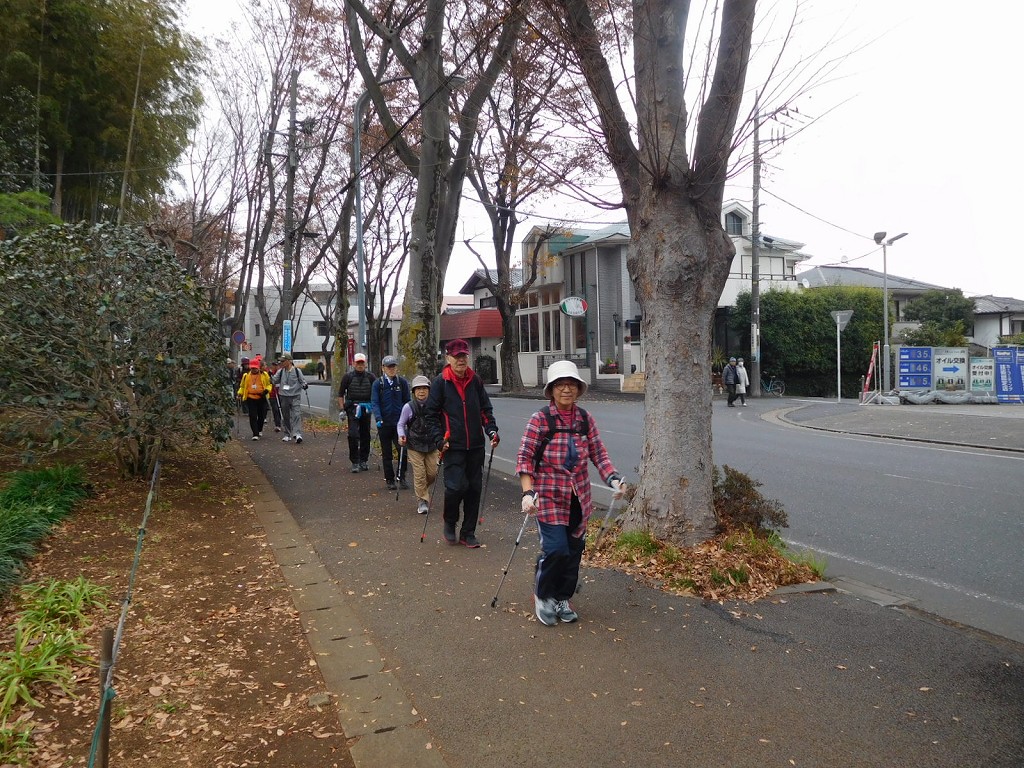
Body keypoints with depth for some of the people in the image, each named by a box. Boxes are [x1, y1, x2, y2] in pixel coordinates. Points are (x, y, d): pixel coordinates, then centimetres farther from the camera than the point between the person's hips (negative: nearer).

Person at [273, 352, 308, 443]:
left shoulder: (297, 371, -3)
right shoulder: (280, 372, 5)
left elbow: (302, 380, 4)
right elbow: (274, 381, 13)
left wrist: (304, 385, -14)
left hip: (295, 396, -4)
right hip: (284, 396, 4)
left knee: (296, 415, -16)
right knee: (285, 417, 10)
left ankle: (297, 434, -21)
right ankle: (287, 435, 21)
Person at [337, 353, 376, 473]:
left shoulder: (370, 377, 5)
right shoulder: (348, 376, 0)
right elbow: (340, 394, 5)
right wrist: (342, 409, -2)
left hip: (366, 409, 2)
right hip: (352, 409, -2)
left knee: (365, 436, 9)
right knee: (353, 435, -11)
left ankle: (364, 461, 22)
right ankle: (355, 462, -2)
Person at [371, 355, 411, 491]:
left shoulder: (402, 382, 3)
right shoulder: (378, 384, 1)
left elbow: (407, 402, 7)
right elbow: (374, 403, -6)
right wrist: (378, 419, -21)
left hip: (399, 423, 0)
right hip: (384, 424, 0)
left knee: (403, 450, -10)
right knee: (387, 454, 8)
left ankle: (401, 478, 6)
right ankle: (390, 480, 18)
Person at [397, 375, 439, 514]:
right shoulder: (408, 407, -7)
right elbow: (401, 424, 5)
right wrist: (401, 436, -11)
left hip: (431, 445, 2)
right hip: (414, 446, -2)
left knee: (432, 473, 6)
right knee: (419, 474, -3)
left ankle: (424, 490, 36)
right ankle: (422, 500, 11)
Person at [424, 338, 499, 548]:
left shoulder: (475, 381, 8)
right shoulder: (440, 383, -3)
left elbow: (486, 409, 16)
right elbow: (431, 414, -1)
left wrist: (492, 430, 2)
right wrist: (439, 440, -11)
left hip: (475, 445, 4)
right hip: (453, 446, -4)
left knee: (474, 488, 6)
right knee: (456, 486, -13)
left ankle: (468, 533, 20)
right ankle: (449, 523, 17)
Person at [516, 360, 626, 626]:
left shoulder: (585, 419, 2)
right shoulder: (540, 419, -12)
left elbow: (598, 453, 5)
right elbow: (525, 458, -13)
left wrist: (613, 478, -12)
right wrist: (528, 493, -22)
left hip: (579, 497, 5)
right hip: (549, 497, -5)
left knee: (574, 550, 11)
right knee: (556, 549, -12)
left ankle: (562, 599, 33)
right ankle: (542, 597, 16)